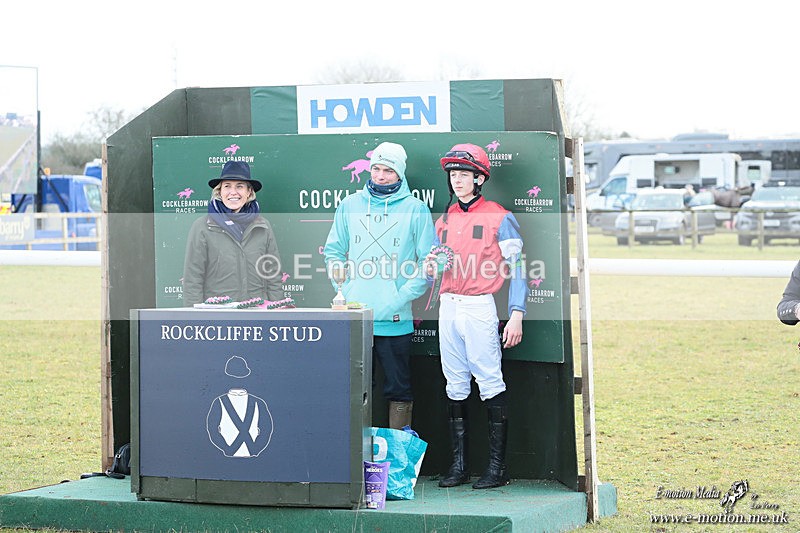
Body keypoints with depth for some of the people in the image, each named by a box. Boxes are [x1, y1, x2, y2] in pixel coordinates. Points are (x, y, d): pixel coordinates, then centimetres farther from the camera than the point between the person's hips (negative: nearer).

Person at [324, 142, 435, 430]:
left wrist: (402, 297, -12)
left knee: (399, 389, 4)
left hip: (395, 319, -3)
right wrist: (343, 289, 1)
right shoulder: (350, 205, 10)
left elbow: (428, 263, -2)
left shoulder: (415, 209, 0)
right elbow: (333, 252, 15)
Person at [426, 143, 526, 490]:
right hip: (448, 306, 6)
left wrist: (516, 316, -12)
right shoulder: (444, 220, 15)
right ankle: (458, 464, 11)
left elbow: (517, 268, -4)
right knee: (455, 386, 7)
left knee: (490, 384, -7)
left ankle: (497, 466, -5)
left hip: (480, 307, -6)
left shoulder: (499, 218, -2)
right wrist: (432, 268, -3)